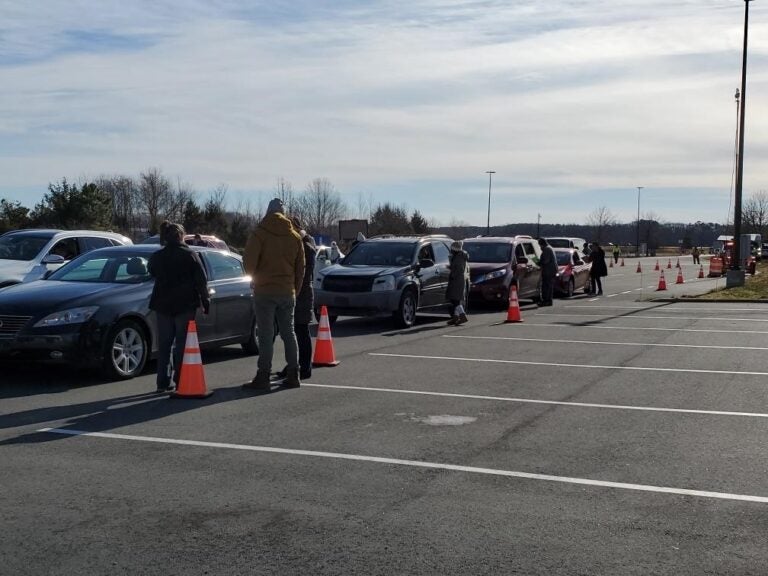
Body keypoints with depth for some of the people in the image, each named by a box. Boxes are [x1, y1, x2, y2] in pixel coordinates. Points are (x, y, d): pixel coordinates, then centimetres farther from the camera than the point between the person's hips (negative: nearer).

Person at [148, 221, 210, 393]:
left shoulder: (157, 256, 3)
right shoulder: (190, 254, -6)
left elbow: (152, 272, 22)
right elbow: (201, 280, -6)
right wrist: (205, 301, 0)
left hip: (163, 305, 3)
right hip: (185, 305, -3)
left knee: (164, 344, 9)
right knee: (182, 343, 3)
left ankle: (163, 382, 8)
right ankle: (180, 381, 1)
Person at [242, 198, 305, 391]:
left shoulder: (259, 234, -7)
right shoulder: (294, 236, 9)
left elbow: (249, 262, -13)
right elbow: (300, 268, 11)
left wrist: (254, 278, 5)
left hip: (264, 291, -4)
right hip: (288, 292, 5)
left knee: (265, 335, -4)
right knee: (289, 333, 12)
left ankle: (263, 377, -5)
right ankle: (293, 375, 14)